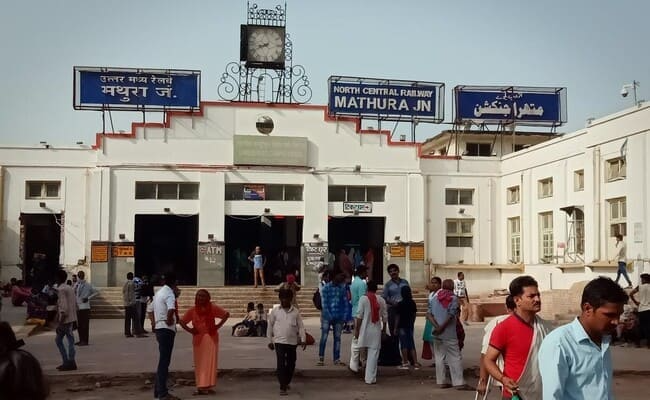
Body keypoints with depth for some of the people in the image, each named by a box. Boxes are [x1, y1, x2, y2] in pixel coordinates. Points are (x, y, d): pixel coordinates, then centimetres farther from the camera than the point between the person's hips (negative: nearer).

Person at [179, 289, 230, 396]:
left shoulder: (213, 308, -1)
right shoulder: (192, 310, 4)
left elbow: (226, 314, 2)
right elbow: (182, 321, 8)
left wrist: (219, 325, -4)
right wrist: (190, 330, -5)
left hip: (211, 338, -1)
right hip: (198, 338, 1)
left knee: (210, 361, -2)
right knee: (199, 362, 2)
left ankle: (209, 386, 2)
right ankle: (200, 386, 6)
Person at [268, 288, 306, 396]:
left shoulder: (295, 312, 5)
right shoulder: (275, 311, 2)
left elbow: (301, 326, 3)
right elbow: (270, 326, 7)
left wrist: (303, 339, -6)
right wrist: (270, 341, 6)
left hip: (292, 342, 2)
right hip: (279, 342, -2)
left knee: (291, 364, 11)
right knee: (281, 365, -9)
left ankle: (287, 382, 33)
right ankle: (282, 387, -7)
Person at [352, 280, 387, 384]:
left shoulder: (363, 299, -7)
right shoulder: (381, 300, 2)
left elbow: (359, 316, -9)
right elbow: (385, 316, 6)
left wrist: (356, 329, -3)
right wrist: (384, 329, 19)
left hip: (365, 329, -2)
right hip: (376, 331, 2)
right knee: (373, 354, 2)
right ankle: (370, 378, 3)